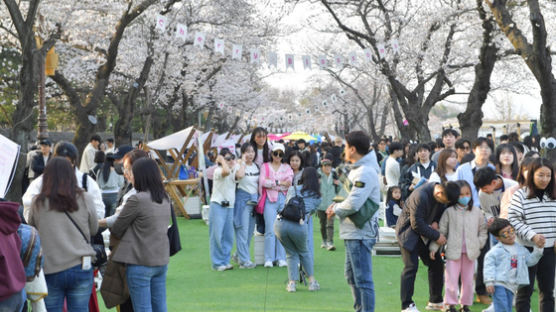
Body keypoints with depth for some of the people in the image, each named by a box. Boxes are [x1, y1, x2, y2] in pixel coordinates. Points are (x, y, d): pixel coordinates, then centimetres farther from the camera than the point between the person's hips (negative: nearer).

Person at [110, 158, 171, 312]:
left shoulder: (137, 200, -15)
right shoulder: (165, 199, 8)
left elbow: (116, 230, -7)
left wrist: (106, 223, 17)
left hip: (140, 264, -7)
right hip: (161, 261, 7)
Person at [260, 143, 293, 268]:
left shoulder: (287, 167, 18)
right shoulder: (265, 166, 13)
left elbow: (289, 183, 1)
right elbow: (262, 181, -5)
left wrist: (271, 183, -5)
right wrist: (279, 182, -5)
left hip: (284, 199, 2)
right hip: (270, 199, -2)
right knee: (270, 230, -8)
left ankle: (281, 258, 1)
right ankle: (269, 259, -5)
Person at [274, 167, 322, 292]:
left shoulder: (292, 189, 20)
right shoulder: (317, 197, 17)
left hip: (280, 223, 1)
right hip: (299, 226, -1)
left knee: (291, 254, 22)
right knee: (304, 252, 26)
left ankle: (292, 283, 11)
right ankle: (312, 281, 23)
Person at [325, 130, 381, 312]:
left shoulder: (365, 172, -18)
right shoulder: (358, 169, 15)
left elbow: (353, 204, -25)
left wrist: (335, 210, -8)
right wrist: (337, 206, 4)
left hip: (360, 234, -11)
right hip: (354, 232, 11)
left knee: (363, 279, -8)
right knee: (352, 275, 20)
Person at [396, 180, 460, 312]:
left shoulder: (443, 195, -6)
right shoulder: (420, 196, -30)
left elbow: (442, 209, 13)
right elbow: (417, 224, -26)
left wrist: (436, 221, -9)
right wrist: (436, 236, -21)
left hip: (424, 232, 8)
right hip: (408, 231, -8)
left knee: (436, 264, 8)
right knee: (411, 267, -14)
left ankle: (435, 301, 21)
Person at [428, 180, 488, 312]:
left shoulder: (476, 212, 7)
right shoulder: (449, 212, 0)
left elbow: (482, 229, 17)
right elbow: (441, 230, 2)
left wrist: (480, 243, 4)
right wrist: (434, 247, -1)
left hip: (470, 252, 2)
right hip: (453, 251, -2)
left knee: (468, 279, 8)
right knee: (451, 278, -2)